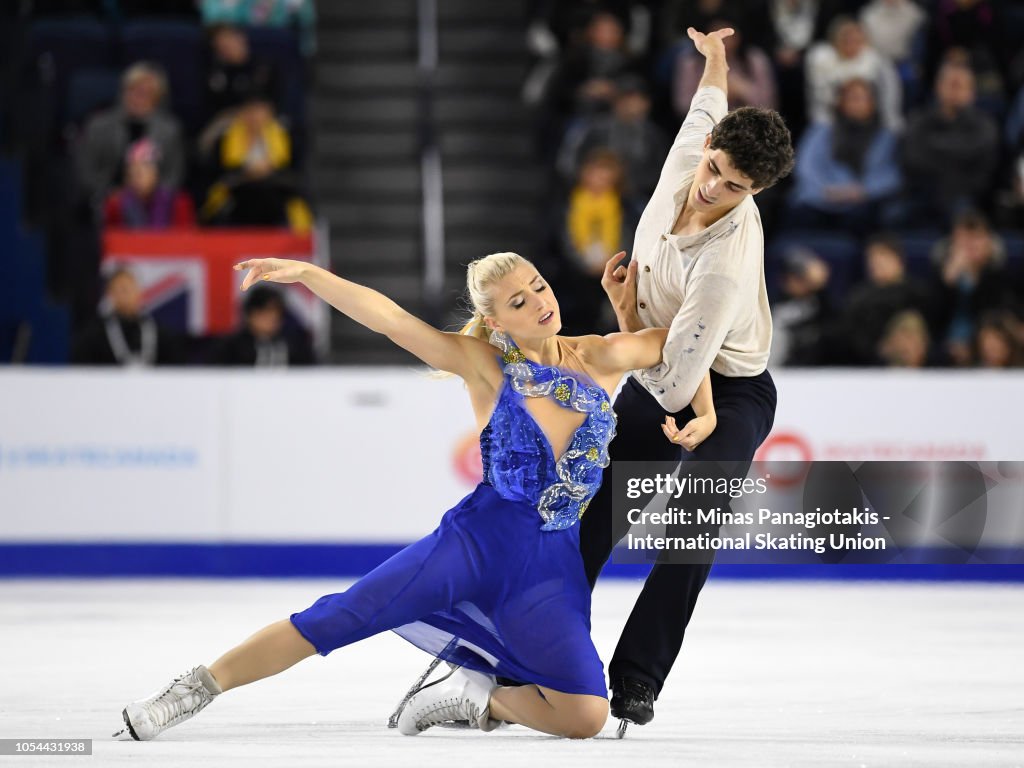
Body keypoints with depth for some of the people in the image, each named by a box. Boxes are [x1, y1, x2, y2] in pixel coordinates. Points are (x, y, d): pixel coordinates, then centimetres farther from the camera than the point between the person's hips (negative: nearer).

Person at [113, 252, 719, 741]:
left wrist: (706, 414, 5)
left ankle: (478, 698, 9)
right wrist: (305, 272, -19)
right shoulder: (486, 365, -1)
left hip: (551, 566, 2)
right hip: (481, 537, -2)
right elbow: (387, 317, -10)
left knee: (587, 715, -18)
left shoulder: (598, 359, 5)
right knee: (346, 616, -17)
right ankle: (193, 691, -9)